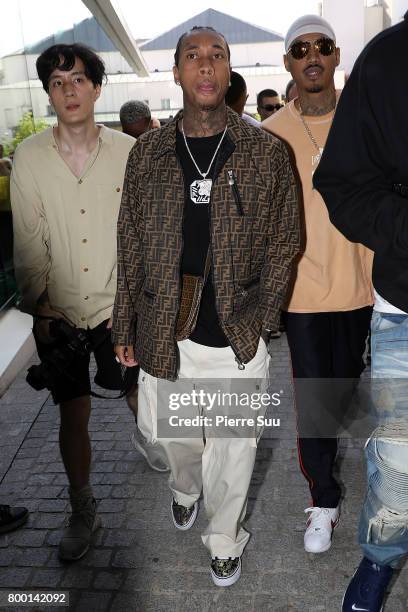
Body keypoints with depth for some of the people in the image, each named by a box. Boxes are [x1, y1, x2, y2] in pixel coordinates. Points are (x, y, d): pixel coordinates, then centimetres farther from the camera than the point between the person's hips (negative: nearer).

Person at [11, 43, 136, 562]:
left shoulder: (128, 152, -4)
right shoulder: (28, 156, -3)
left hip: (116, 304, 0)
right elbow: (28, 241, -2)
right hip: (58, 310, 1)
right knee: (73, 413, 8)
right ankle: (83, 512, 27)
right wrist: (39, 307, -4)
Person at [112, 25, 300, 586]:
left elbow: (284, 241, 1)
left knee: (232, 451, 11)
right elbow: (130, 247, 5)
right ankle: (185, 489, 55)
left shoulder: (267, 152, -4)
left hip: (237, 339, -1)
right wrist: (125, 328, 5)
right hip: (165, 335, 2)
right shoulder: (147, 152, 1)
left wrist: (258, 317, -6)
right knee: (171, 435, 20)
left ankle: (225, 540, 40)